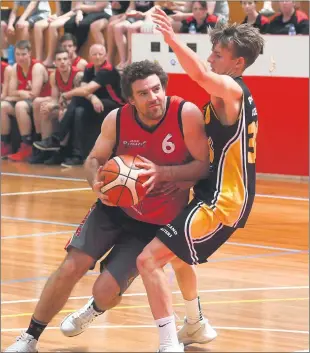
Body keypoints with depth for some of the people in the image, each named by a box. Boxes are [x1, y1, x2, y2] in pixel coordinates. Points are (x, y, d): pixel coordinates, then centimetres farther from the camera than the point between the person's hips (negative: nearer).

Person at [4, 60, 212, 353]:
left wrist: (161, 172, -34)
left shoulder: (186, 114, -23)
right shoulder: (117, 119, -15)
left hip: (157, 220, -2)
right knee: (71, 267, -12)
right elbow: (94, 159, 0)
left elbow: (204, 165, -20)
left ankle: (94, 310, 35)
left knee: (106, 291, -7)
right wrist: (96, 182, -23)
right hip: (115, 206, 2)